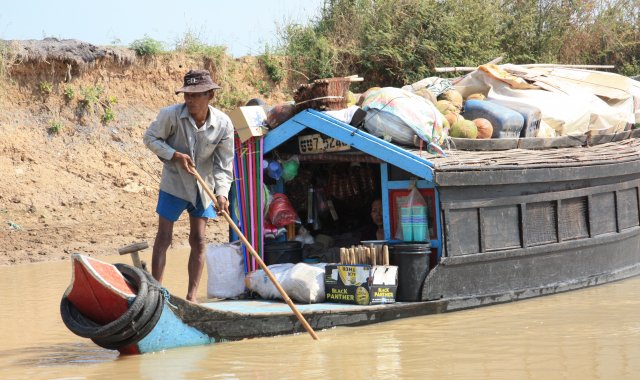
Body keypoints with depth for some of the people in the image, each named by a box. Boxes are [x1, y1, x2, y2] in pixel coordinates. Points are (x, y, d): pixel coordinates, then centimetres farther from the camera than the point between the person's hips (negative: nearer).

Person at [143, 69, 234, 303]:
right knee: (164, 237, -3)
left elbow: (224, 163, -11)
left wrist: (222, 193, -25)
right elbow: (150, 138, -6)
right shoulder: (171, 115, -20)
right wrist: (175, 155, -21)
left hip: (203, 187, 2)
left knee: (198, 240, 5)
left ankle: (191, 297, 12)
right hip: (174, 184, -2)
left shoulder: (223, 124, -15)